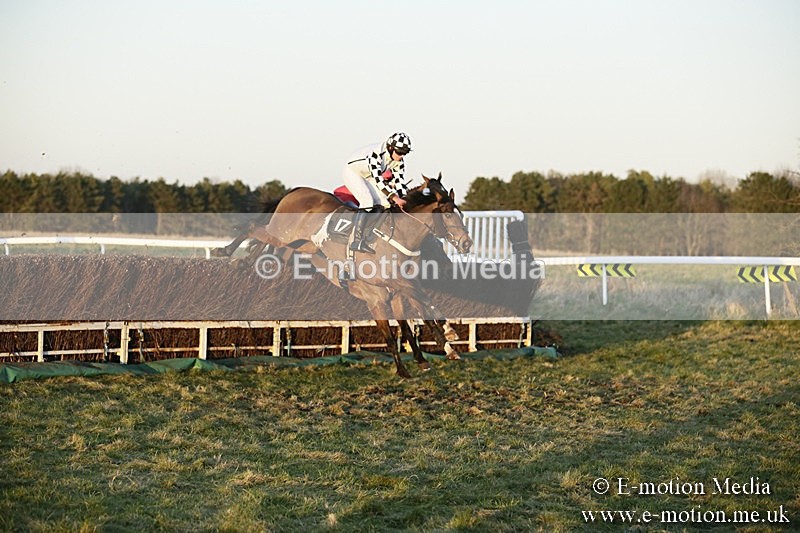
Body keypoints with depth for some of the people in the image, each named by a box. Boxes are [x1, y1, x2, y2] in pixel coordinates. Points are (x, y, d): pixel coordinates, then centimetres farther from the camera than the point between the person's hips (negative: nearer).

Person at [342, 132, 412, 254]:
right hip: (351, 172, -8)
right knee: (367, 202, -26)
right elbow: (378, 179, -41)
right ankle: (355, 242, -25)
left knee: (382, 204, -5)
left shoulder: (398, 161, -12)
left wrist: (404, 200, -21)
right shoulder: (376, 154, -36)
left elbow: (400, 180, -8)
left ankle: (363, 239, -1)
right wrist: (394, 197, -44)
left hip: (367, 177, 8)